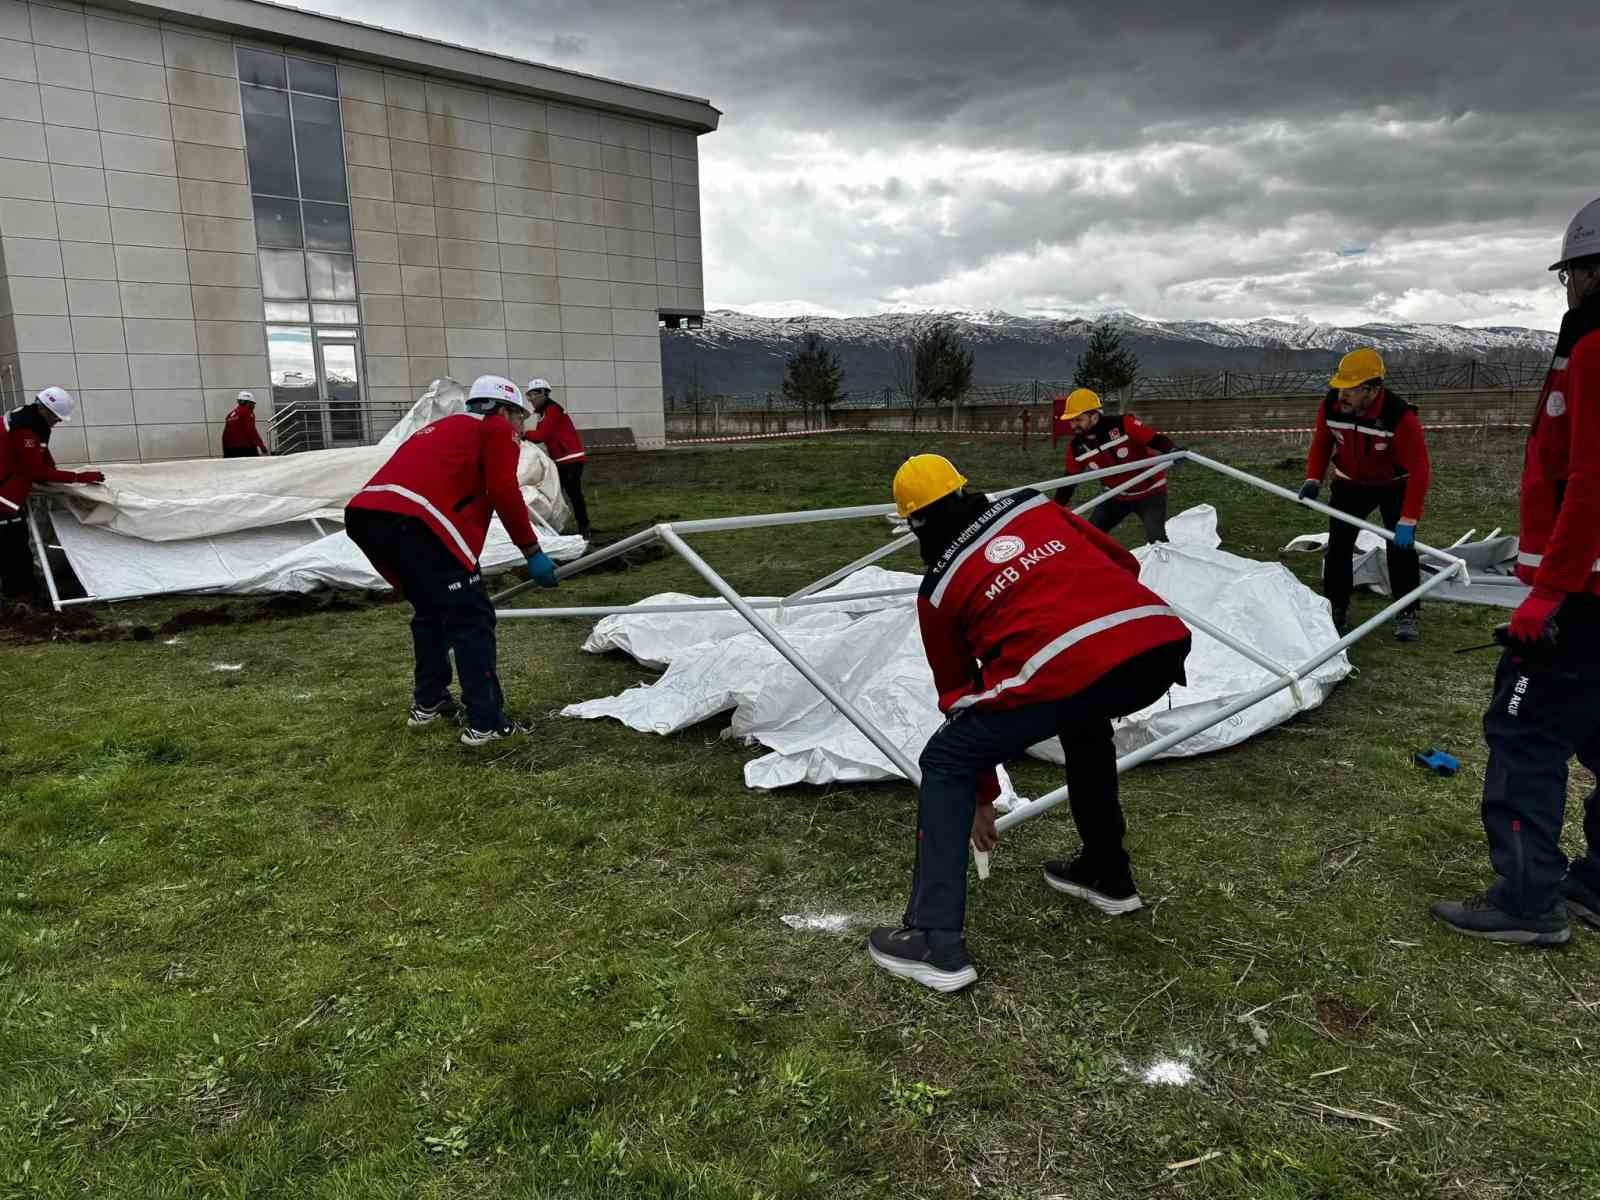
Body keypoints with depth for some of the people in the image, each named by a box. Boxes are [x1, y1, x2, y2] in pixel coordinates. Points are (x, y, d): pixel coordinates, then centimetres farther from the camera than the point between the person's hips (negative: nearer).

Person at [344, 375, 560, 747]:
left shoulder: (447, 428, 37)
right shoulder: (497, 430, 13)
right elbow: (504, 494, -2)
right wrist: (532, 551, 5)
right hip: (415, 519, -9)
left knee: (430, 609, 26)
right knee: (472, 618, -2)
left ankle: (428, 702, 32)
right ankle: (486, 723, -2)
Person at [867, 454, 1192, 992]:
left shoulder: (938, 588, 19)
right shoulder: (1034, 506, 26)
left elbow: (959, 691, 27)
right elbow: (1123, 564, 28)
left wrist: (981, 798, 36)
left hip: (1068, 671, -5)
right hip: (1162, 637, 6)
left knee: (945, 765, 13)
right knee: (1084, 720, 38)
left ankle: (935, 942, 9)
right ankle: (1108, 875, 47)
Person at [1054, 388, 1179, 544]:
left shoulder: (1123, 424, -26)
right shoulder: (1076, 447, -9)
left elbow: (1156, 439, -23)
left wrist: (1172, 451, -45)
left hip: (1150, 492, -5)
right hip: (1117, 496, 6)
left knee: (1156, 540, -19)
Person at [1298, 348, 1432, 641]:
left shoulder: (1400, 416, -34)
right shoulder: (1330, 405, -22)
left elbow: (1419, 471, -32)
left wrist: (1407, 521, -36)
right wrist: (1313, 479, -17)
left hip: (1394, 486, -3)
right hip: (1349, 484, 4)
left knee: (1401, 547, -6)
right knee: (1338, 546, 1)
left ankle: (1408, 613, 9)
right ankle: (1335, 609, 15)